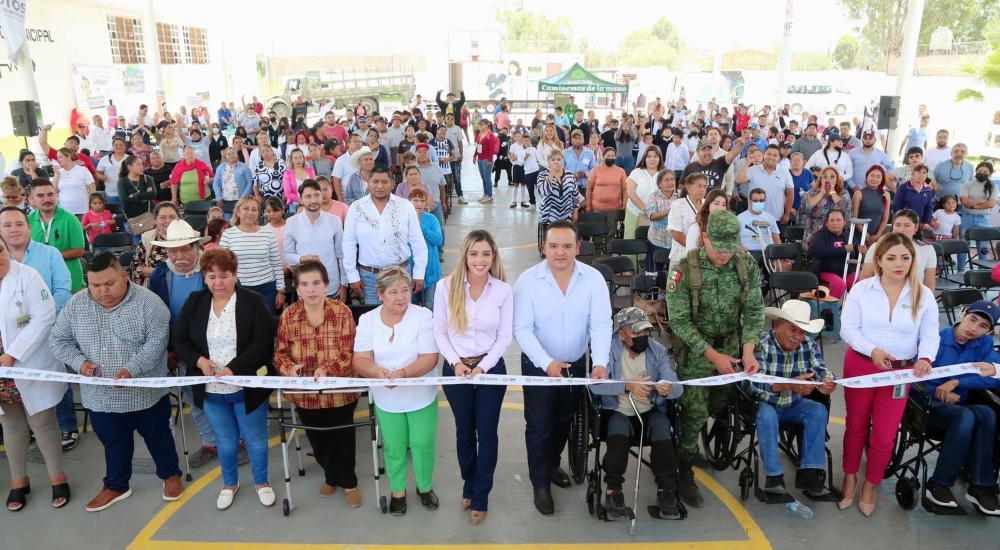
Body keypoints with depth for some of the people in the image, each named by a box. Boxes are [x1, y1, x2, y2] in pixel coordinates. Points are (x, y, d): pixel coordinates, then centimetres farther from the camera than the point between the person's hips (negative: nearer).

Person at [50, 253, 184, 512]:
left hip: (145, 393, -3)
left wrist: (132, 369, -30)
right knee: (113, 443, 21)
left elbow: (157, 341, -19)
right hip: (101, 396, 3)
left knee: (157, 436, 16)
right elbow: (58, 340, 4)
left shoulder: (147, 302, -15)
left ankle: (170, 475, 37)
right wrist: (80, 362, -14)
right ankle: (116, 486, 40)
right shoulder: (75, 305, -3)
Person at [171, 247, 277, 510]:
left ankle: (261, 482, 35)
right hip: (211, 389, 3)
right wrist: (198, 359, -14)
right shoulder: (194, 302, 1)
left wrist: (234, 368, -27)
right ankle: (230, 483, 42)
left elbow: (262, 343, -16)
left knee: (255, 438, 12)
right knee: (225, 440, 19)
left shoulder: (253, 302, -11)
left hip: (247, 387, -3)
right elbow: (179, 340, 5)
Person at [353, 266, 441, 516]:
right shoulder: (367, 320, -7)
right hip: (386, 398, 1)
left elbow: (429, 359, -18)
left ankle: (425, 487, 37)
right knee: (393, 448, 15)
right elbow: (360, 361, -11)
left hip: (422, 396, -1)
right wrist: (377, 371, -33)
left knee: (422, 444, 11)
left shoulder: (422, 316, -14)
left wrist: (403, 372, -35)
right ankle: (397, 491, 38)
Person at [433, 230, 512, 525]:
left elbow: (505, 337, -7)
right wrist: (455, 362, -16)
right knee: (464, 430, 17)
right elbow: (440, 332, -4)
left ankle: (480, 497, 26)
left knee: (487, 432, 8)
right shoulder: (446, 287, -10)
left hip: (491, 368, -1)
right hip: (455, 367, 1)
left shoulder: (504, 290, -10)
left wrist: (482, 367, -15)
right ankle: (469, 485, 40)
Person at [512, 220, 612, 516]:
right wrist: (546, 362, -31)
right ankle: (540, 483, 28)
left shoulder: (593, 278, -15)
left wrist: (600, 363, -30)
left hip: (576, 363, 3)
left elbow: (601, 324, -16)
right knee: (539, 425, 7)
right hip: (538, 365, -3)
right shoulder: (528, 280, -20)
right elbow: (522, 329, -19)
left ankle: (553, 463, 49)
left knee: (564, 420, 23)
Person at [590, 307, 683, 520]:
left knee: (663, 430, -28)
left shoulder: (658, 350, -3)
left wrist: (669, 388, -37)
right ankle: (613, 491, -15)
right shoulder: (609, 349, -11)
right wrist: (627, 386, -39)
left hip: (651, 411, 2)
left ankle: (666, 491, -10)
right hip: (619, 411, -2)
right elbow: (595, 385, -25)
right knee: (618, 432, -33)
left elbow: (678, 388, -12)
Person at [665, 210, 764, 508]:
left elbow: (755, 310, -4)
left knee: (721, 406, 12)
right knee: (695, 413, -2)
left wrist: (748, 350, -19)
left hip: (732, 346, 4)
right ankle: (684, 474, 13)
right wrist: (712, 355, -22)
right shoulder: (684, 269, -20)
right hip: (695, 350, -4)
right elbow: (679, 320, -18)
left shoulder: (747, 265, -8)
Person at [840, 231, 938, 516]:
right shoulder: (862, 289, -8)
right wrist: (872, 350, -24)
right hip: (860, 365, 0)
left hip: (900, 371, 1)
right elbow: (848, 329, -9)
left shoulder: (924, 295, -4)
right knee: (856, 424, 15)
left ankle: (870, 485, 28)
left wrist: (925, 358, -24)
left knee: (885, 433, 5)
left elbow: (930, 335, -3)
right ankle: (850, 476, 35)